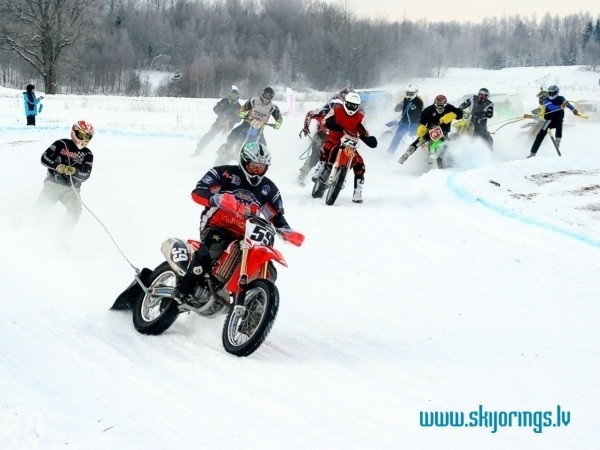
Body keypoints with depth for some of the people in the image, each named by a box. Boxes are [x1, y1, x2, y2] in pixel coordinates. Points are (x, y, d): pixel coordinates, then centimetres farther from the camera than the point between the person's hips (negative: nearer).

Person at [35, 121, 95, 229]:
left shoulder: (87, 154, 4)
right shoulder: (62, 144, -2)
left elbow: (85, 176, -7)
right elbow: (44, 158, -8)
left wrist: (74, 171, -27)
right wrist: (58, 166, -24)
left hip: (71, 188, 2)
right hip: (53, 182, -2)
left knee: (75, 211, -20)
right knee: (41, 206, -18)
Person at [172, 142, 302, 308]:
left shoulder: (268, 189, 10)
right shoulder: (225, 174, -4)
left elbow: (276, 216, 15)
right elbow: (197, 192, -12)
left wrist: (287, 232, -7)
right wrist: (218, 198, -33)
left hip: (244, 235, 5)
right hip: (216, 226, -5)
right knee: (215, 242, -40)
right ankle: (183, 287, -36)